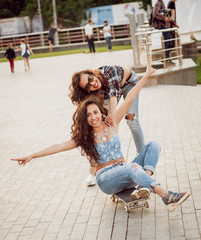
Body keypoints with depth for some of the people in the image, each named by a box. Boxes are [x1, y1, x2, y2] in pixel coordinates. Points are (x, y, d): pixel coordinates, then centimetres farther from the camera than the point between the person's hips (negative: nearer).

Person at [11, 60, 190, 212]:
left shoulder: (112, 124, 7)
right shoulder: (83, 137, 3)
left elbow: (129, 99, 2)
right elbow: (59, 147, -2)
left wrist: (146, 76, 3)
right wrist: (32, 156, -10)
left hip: (125, 173, 4)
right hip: (106, 178, -4)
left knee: (153, 145, -14)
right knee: (132, 168, -37)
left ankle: (146, 184, -37)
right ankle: (166, 196, -46)